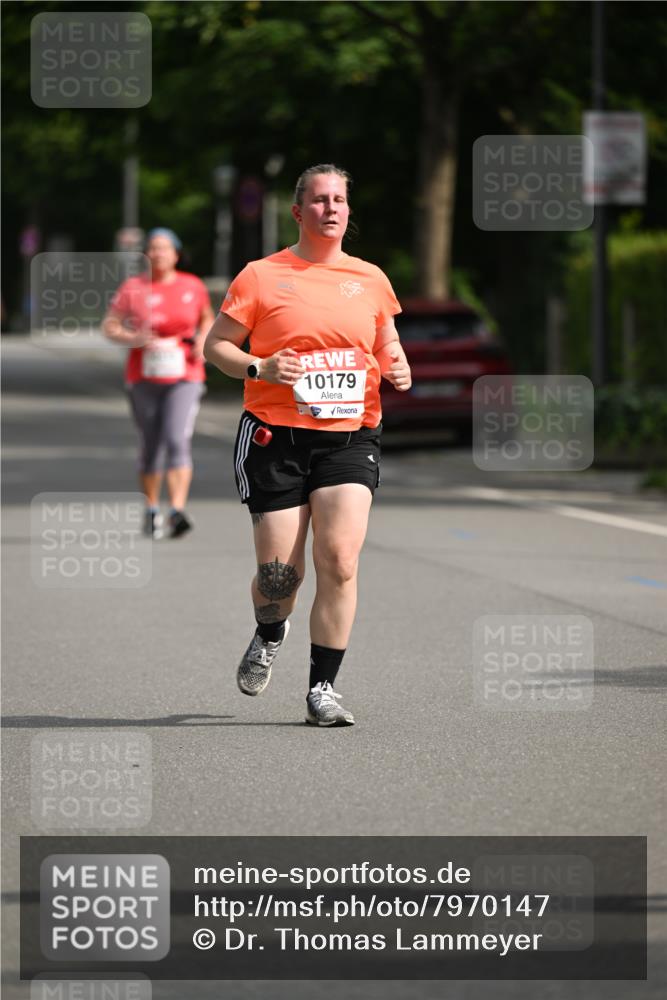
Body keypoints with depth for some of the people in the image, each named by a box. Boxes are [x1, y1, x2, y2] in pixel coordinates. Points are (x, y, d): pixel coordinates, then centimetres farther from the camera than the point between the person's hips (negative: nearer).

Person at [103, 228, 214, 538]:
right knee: (151, 446, 9)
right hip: (144, 378, 1)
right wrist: (133, 339, -18)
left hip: (184, 376, -1)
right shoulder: (133, 288, -1)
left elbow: (207, 318, 21)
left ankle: (178, 511, -26)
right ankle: (151, 510, 27)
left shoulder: (193, 286, 4)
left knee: (177, 439, -18)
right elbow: (109, 325, 0)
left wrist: (203, 340, 1)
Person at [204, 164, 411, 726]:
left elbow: (389, 347, 25)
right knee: (280, 572, -3)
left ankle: (323, 686, -3)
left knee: (340, 561, -14)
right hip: (275, 436, -2)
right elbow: (216, 345, 5)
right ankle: (270, 636, 34)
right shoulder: (262, 277, 3)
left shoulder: (370, 279, 12)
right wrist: (260, 368, -14)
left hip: (349, 436, 2)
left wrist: (398, 370, 2)